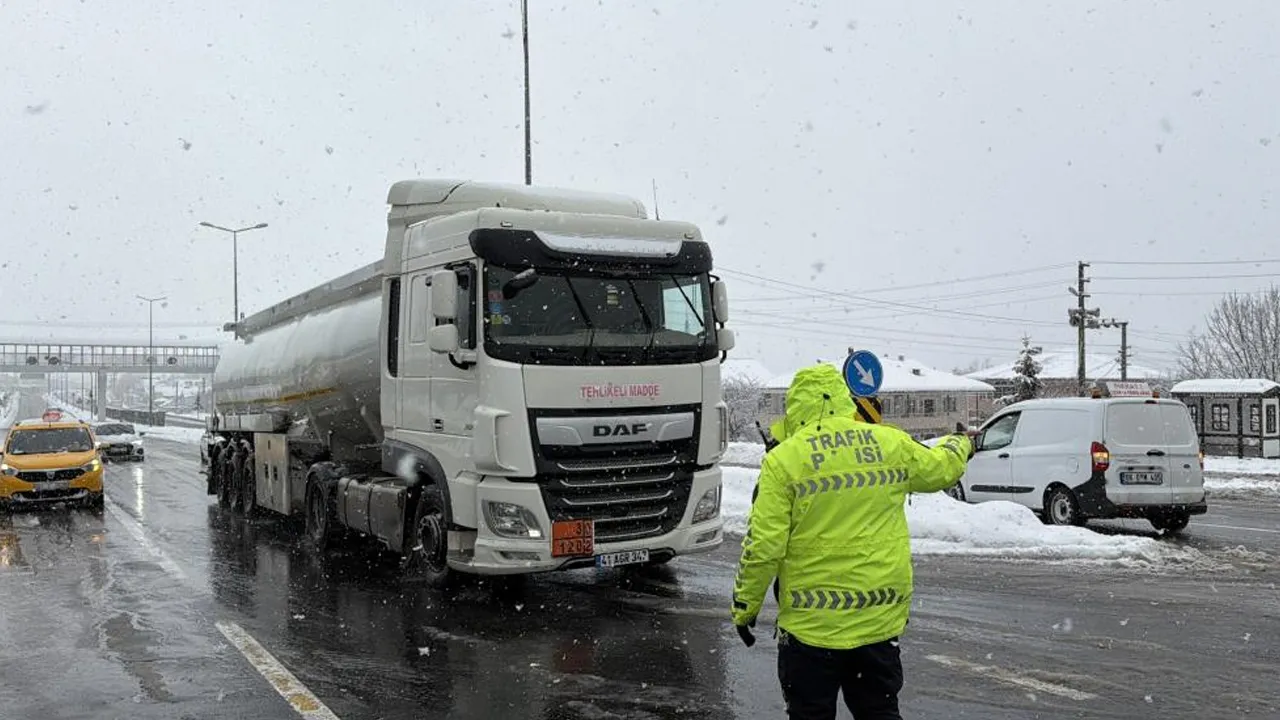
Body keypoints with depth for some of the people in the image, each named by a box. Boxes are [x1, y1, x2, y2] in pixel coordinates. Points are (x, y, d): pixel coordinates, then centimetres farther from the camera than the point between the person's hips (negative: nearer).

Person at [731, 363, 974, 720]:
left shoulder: (784, 459, -11)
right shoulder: (892, 443, 1)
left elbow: (763, 545, -13)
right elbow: (943, 467, 21)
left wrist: (744, 606, 0)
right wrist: (959, 445, 44)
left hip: (812, 623, -4)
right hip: (882, 615, 4)